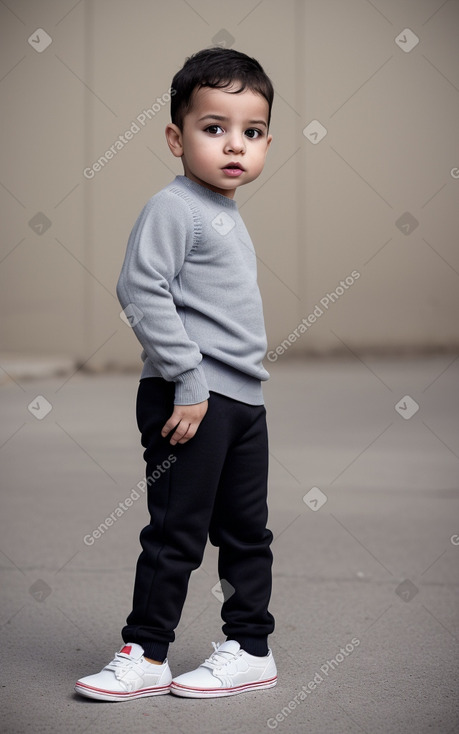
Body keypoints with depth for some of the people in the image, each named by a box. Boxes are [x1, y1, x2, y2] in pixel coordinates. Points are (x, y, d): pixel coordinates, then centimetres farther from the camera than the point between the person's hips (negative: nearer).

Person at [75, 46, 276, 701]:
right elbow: (141, 291, -21)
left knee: (248, 531, 14)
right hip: (189, 398, -9)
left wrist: (244, 384, 19)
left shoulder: (229, 215, 16)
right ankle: (146, 656, 7)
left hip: (243, 400, 9)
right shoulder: (173, 207, -11)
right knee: (177, 531, -3)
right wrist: (188, 381, -22)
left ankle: (251, 646, 25)